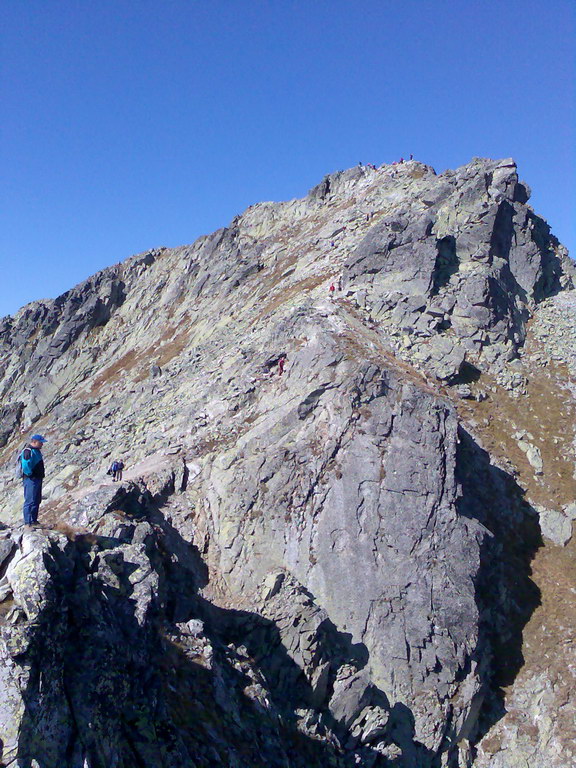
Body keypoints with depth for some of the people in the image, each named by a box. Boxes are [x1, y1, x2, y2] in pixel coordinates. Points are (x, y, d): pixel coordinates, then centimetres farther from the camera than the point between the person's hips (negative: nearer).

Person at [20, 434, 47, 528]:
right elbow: (25, 465, -26)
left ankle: (34, 520, 22)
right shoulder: (28, 451, -15)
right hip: (31, 479, -10)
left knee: (37, 500, 14)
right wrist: (30, 474, -18)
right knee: (30, 501, -8)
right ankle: (28, 522, -5)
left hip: (38, 479, 10)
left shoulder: (36, 451, 17)